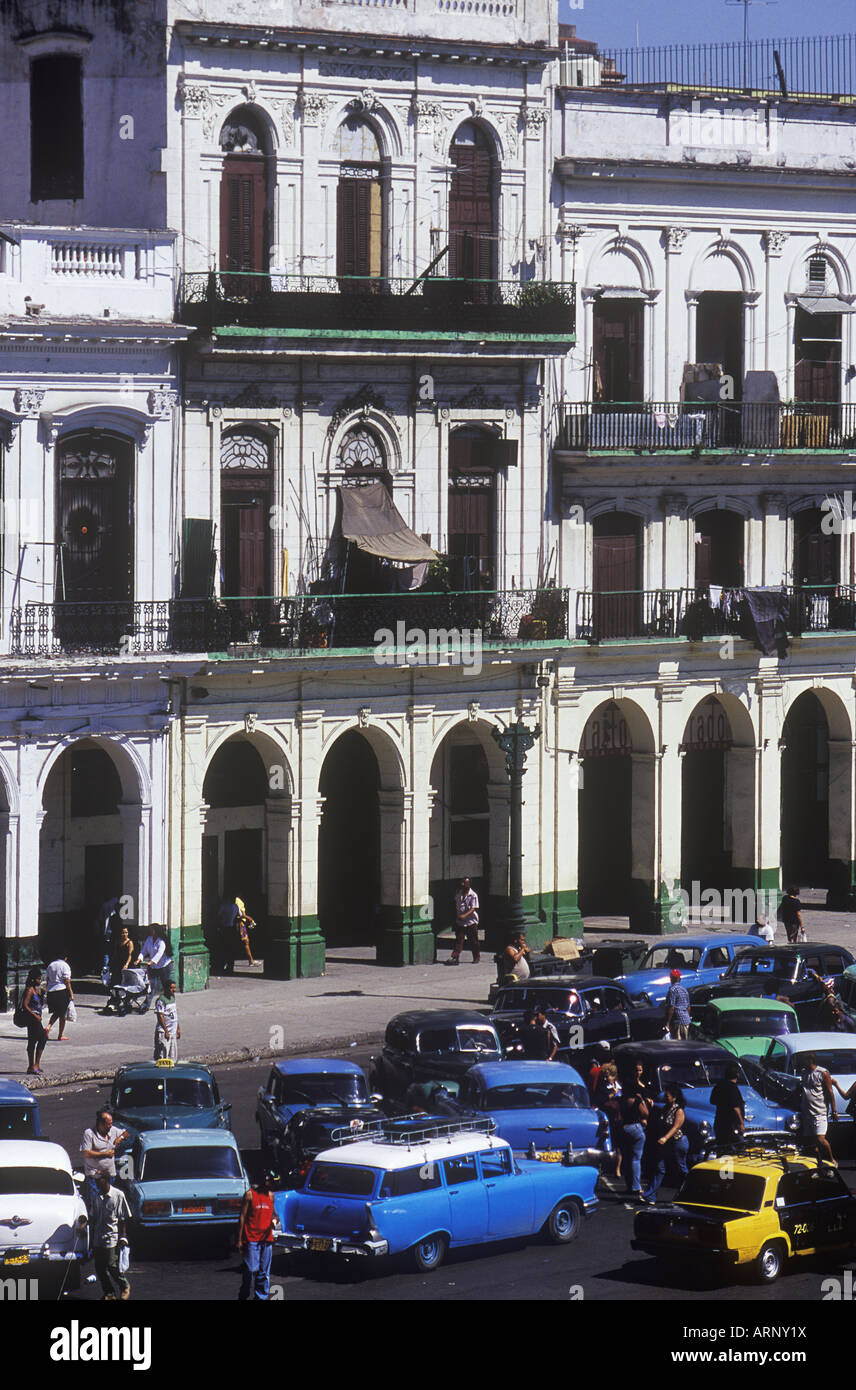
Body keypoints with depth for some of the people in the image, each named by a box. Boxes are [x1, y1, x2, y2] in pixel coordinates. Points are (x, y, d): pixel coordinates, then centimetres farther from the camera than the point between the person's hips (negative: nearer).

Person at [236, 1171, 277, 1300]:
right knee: (250, 1270, -8)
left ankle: (260, 1297, 12)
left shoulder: (270, 1195, 11)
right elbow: (242, 1217, -4)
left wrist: (274, 1220, -3)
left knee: (264, 1272, 6)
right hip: (251, 1239, -5)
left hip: (266, 1238, 5)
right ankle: (243, 1296, 4)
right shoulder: (250, 1194, -4)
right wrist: (239, 1240, -8)